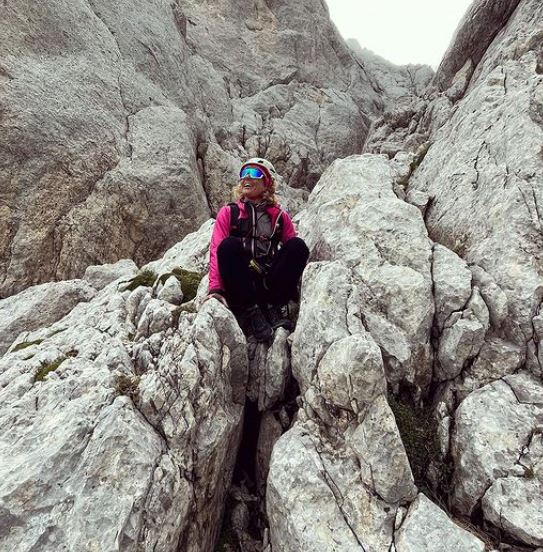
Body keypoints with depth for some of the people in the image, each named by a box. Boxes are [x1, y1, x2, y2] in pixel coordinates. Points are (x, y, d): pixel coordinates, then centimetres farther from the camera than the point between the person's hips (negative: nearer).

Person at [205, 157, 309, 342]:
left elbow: (295, 252, 10)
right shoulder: (228, 212, 10)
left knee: (298, 244, -18)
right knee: (230, 245, -28)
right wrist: (215, 288, -18)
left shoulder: (280, 216, 14)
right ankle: (250, 312, -22)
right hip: (238, 287, -1)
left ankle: (273, 307, -17)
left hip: (270, 284, 1)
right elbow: (216, 250, -3)